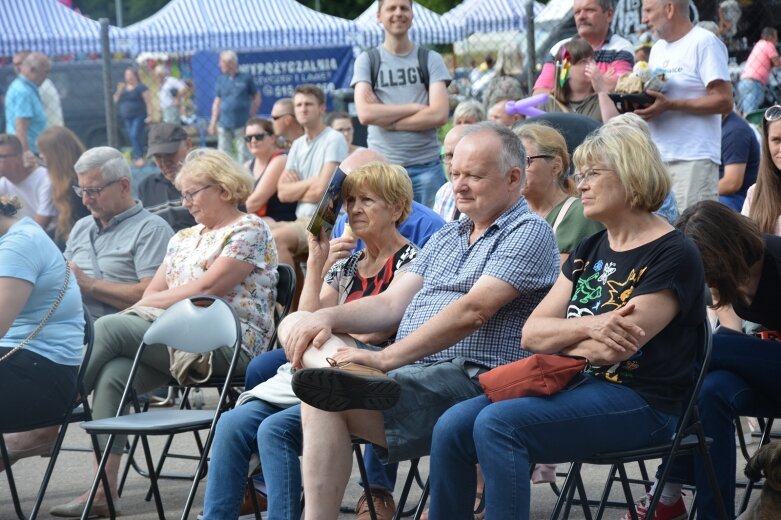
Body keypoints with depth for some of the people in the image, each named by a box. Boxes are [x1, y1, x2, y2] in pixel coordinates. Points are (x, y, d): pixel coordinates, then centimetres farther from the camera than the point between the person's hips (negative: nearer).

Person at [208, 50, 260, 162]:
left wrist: (251, 115, 5)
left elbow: (257, 97, 7)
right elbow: (217, 102, 11)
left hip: (242, 124, -3)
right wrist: (213, 123, 7)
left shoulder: (246, 78, -2)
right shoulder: (221, 80, 7)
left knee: (243, 153, 2)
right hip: (224, 124, 3)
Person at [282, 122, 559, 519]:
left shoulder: (529, 234, -4)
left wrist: (386, 359, -24)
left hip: (469, 379, -9)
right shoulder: (447, 237, 25)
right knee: (297, 325, -12)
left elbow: (472, 311, -18)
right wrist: (326, 318, -4)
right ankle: (350, 376, -38)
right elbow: (392, 304, 16)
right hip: (406, 368, 9)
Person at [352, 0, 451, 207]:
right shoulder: (367, 60, 5)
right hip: (382, 165, 0)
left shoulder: (430, 59, 5)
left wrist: (386, 118, -9)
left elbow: (439, 114, -7)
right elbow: (365, 114, -8)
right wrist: (416, 107, -9)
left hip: (426, 165, 0)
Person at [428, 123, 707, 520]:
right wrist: (587, 327, -12)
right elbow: (531, 334, 7)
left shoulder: (673, 255, -8)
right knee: (452, 427, -13)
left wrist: (558, 337, 0)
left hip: (640, 401, -8)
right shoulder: (590, 250, 17)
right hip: (574, 385, 8)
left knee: (497, 424, -28)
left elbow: (612, 349, -17)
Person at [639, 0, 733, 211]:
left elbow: (724, 101, -13)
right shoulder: (658, 49, 20)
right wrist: (638, 104, 1)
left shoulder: (705, 43, -6)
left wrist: (669, 105, -19)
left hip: (693, 159, -8)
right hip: (657, 158, 8)